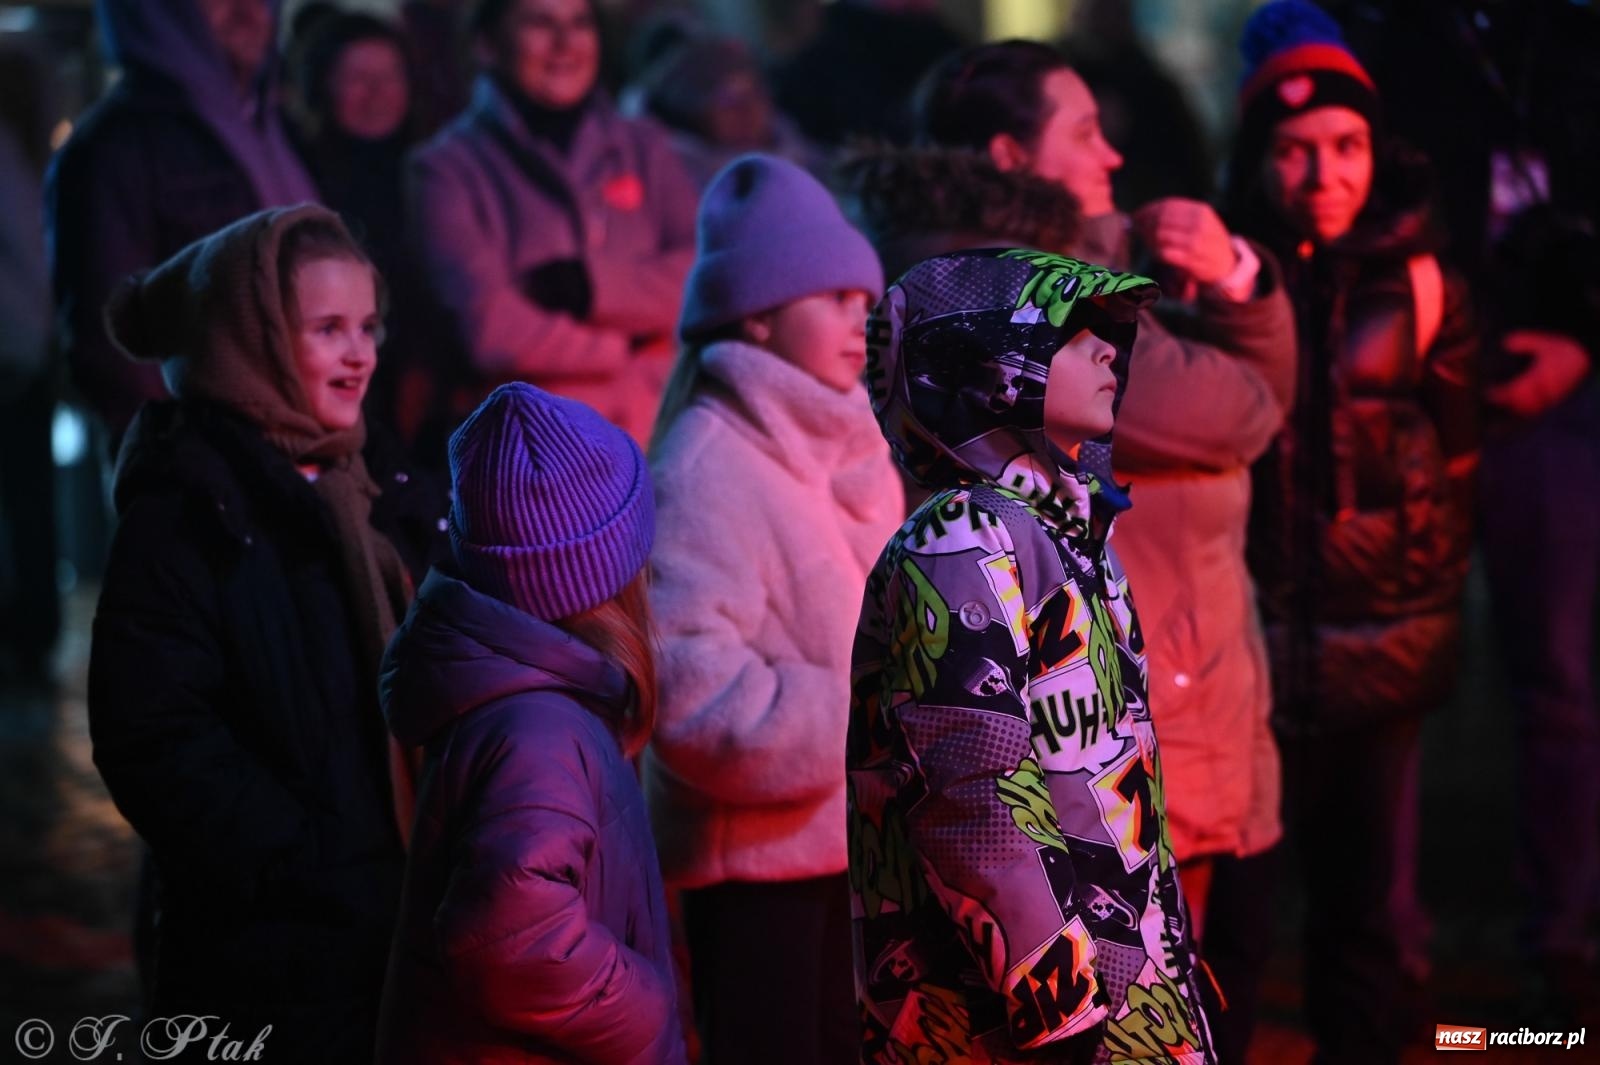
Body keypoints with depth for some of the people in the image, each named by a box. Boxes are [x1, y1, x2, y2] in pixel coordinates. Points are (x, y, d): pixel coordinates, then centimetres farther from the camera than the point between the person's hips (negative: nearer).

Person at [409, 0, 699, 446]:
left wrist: (587, 283, -12)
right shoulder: (448, 167, 2)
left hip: (661, 439, 3)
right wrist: (630, 342, -2)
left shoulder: (644, 148, 14)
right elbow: (489, 330, -10)